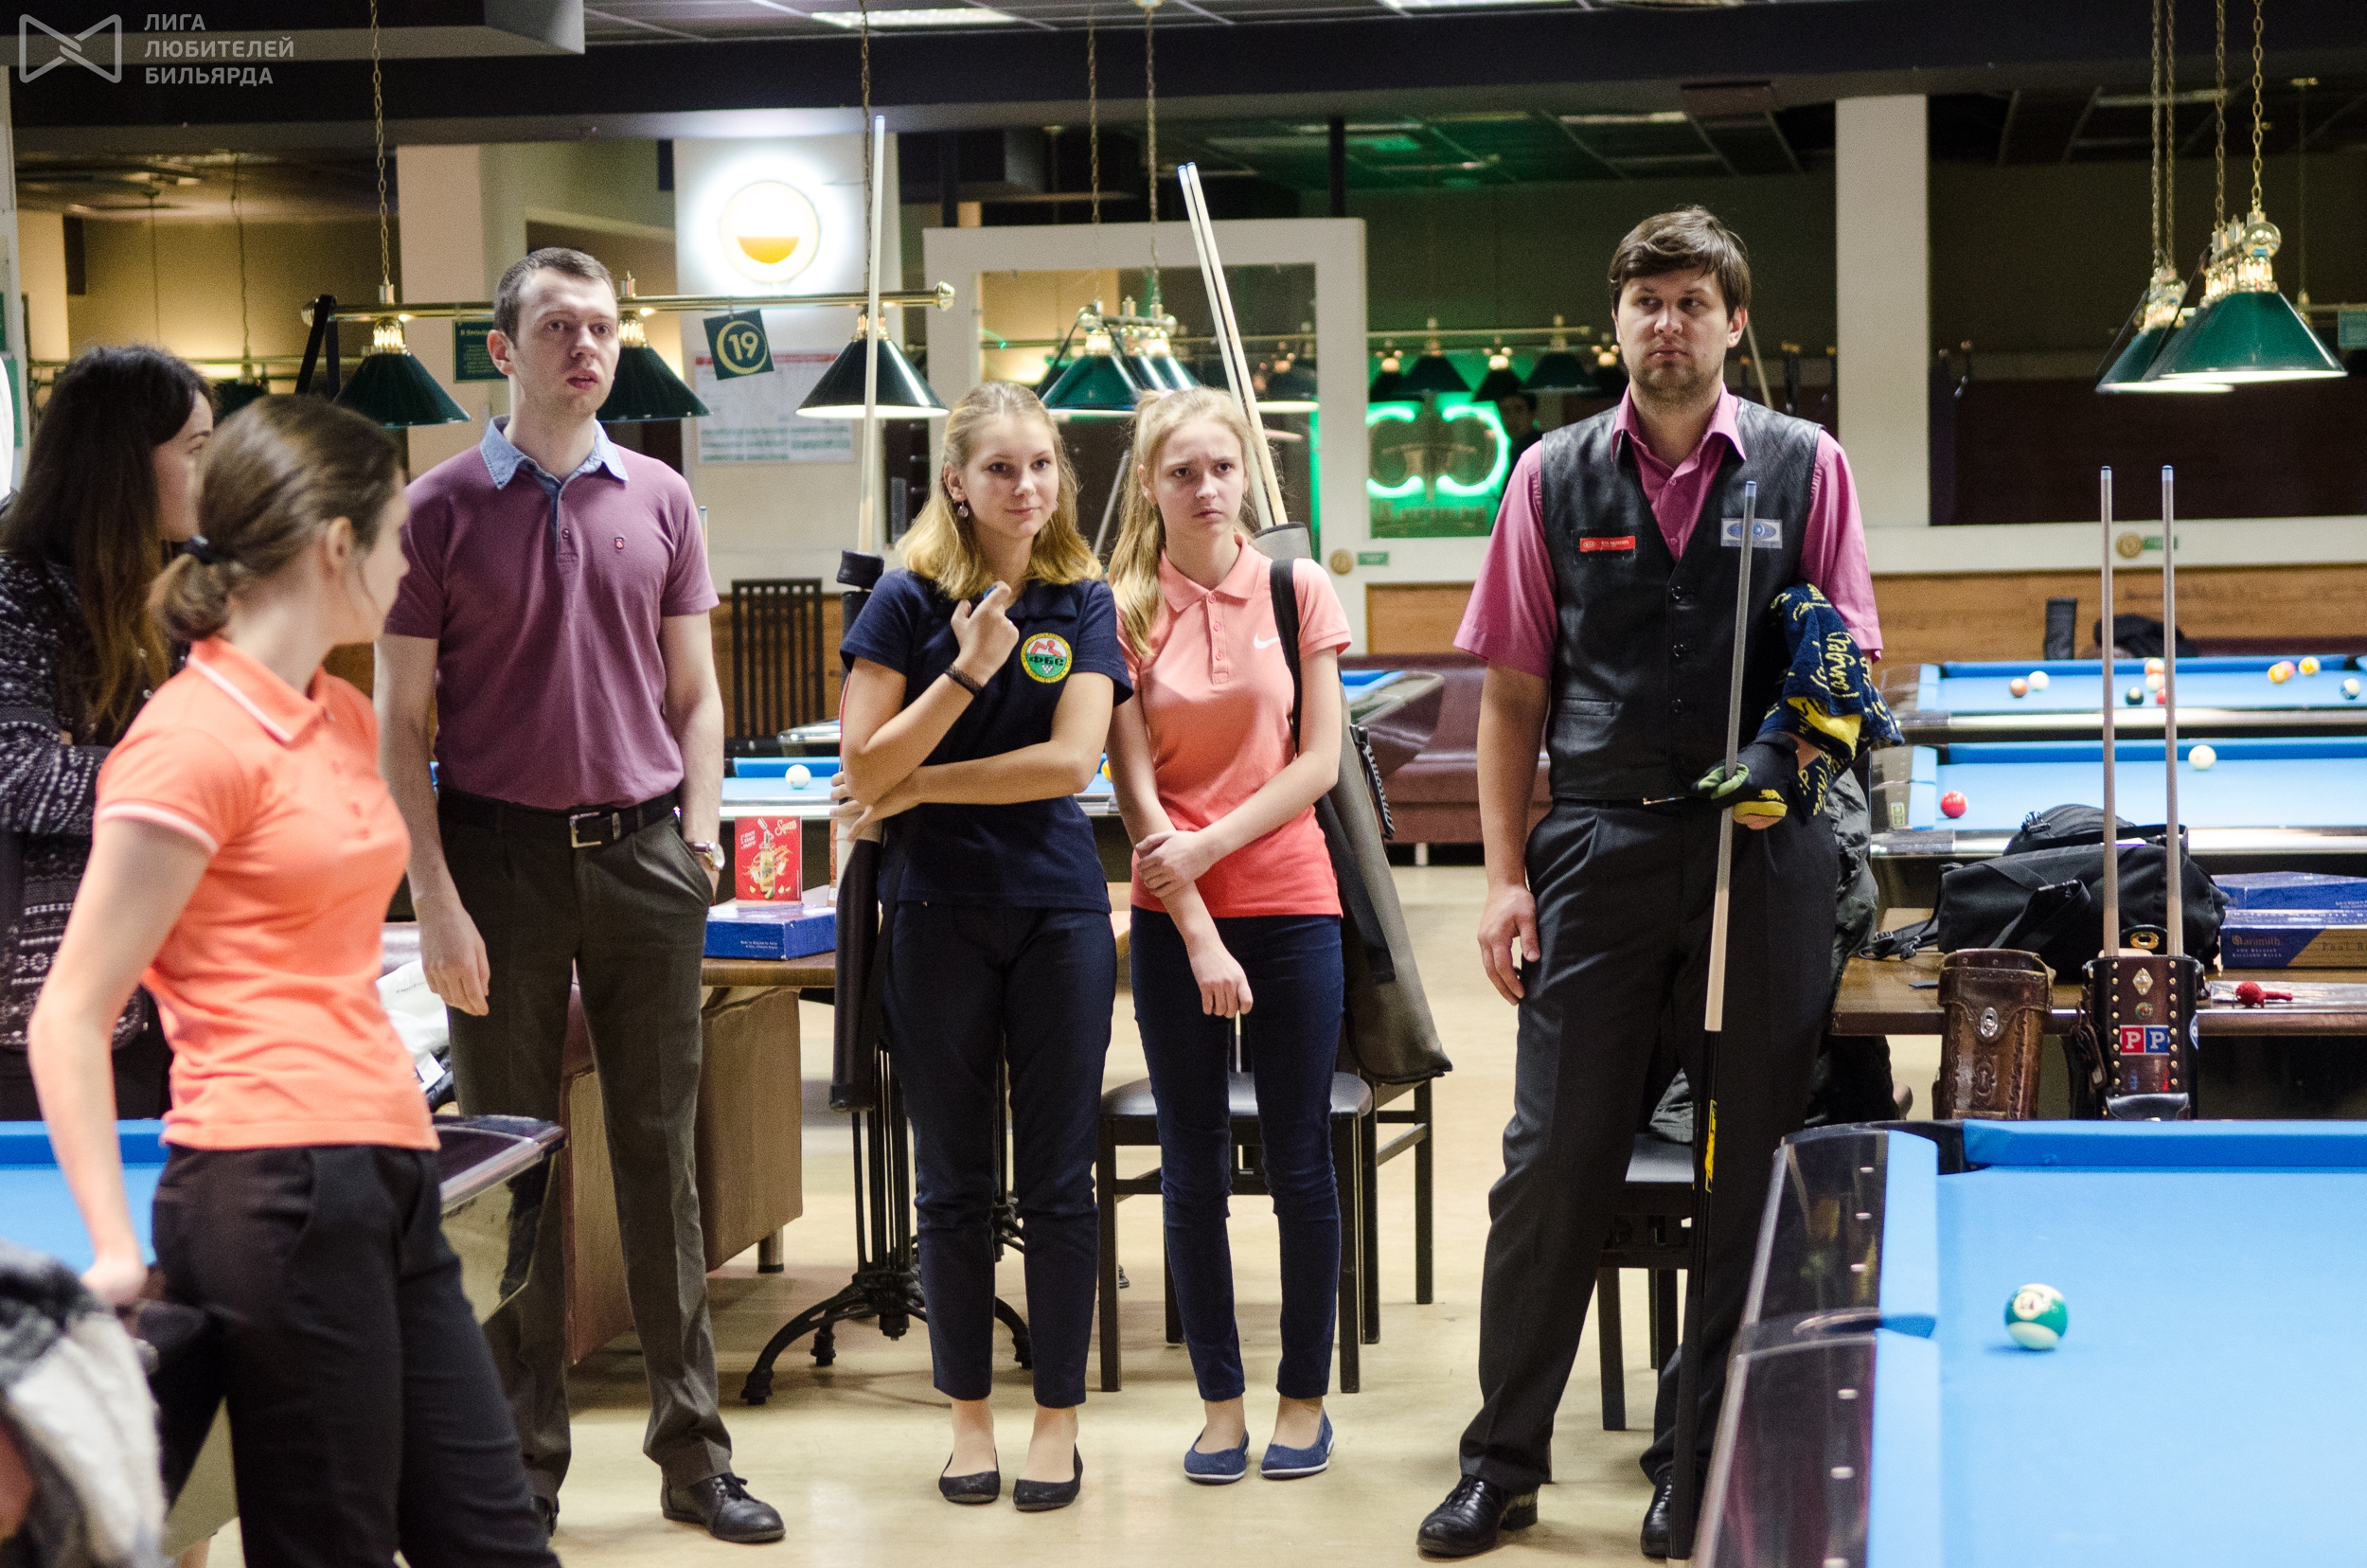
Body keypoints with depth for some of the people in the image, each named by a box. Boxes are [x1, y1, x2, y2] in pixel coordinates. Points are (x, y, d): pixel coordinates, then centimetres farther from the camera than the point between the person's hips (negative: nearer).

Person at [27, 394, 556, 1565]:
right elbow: (68, 1017, -11)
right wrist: (118, 1249, -15)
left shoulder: (347, 720, 15)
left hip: (386, 1185, 9)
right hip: (279, 1192, -9)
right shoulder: (196, 740, -11)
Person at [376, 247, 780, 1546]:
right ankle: (526, 1469, 15)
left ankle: (692, 1452, 16)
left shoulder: (658, 499, 8)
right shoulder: (440, 508, -1)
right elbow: (401, 722, -2)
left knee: (659, 1153, 8)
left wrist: (699, 832, -1)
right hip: (501, 854, -2)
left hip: (642, 854, 2)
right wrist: (436, 901, -9)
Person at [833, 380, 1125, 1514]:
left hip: (1058, 910, 1)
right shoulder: (910, 600, -3)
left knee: (1058, 1178, 5)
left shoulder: (1082, 600, 2)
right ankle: (969, 1415, 21)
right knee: (953, 1182, 8)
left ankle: (1059, 1418, 16)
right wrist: (966, 671, -19)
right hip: (939, 915, -1)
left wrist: (922, 786, -9)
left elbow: (1070, 759, -10)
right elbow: (863, 772, -9)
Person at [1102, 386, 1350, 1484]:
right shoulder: (1123, 608, -1)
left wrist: (1208, 844, -12)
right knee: (1192, 1169, 6)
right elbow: (1135, 784, -5)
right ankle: (1220, 1403, 17)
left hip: (1290, 905, 0)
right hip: (1173, 914, 0)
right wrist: (1200, 937, -11)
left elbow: (1320, 759, -1)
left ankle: (1304, 1397, 17)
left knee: (1300, 1165, 4)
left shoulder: (1297, 591, 1)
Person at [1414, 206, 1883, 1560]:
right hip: (1598, 844, 1)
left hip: (1762, 849, 0)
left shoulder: (1805, 466, 4)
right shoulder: (1555, 478, 7)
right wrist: (1505, 875, 0)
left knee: (1758, 1159, 5)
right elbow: (1515, 694, 8)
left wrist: (1797, 744, -14)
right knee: (1553, 1160, 2)